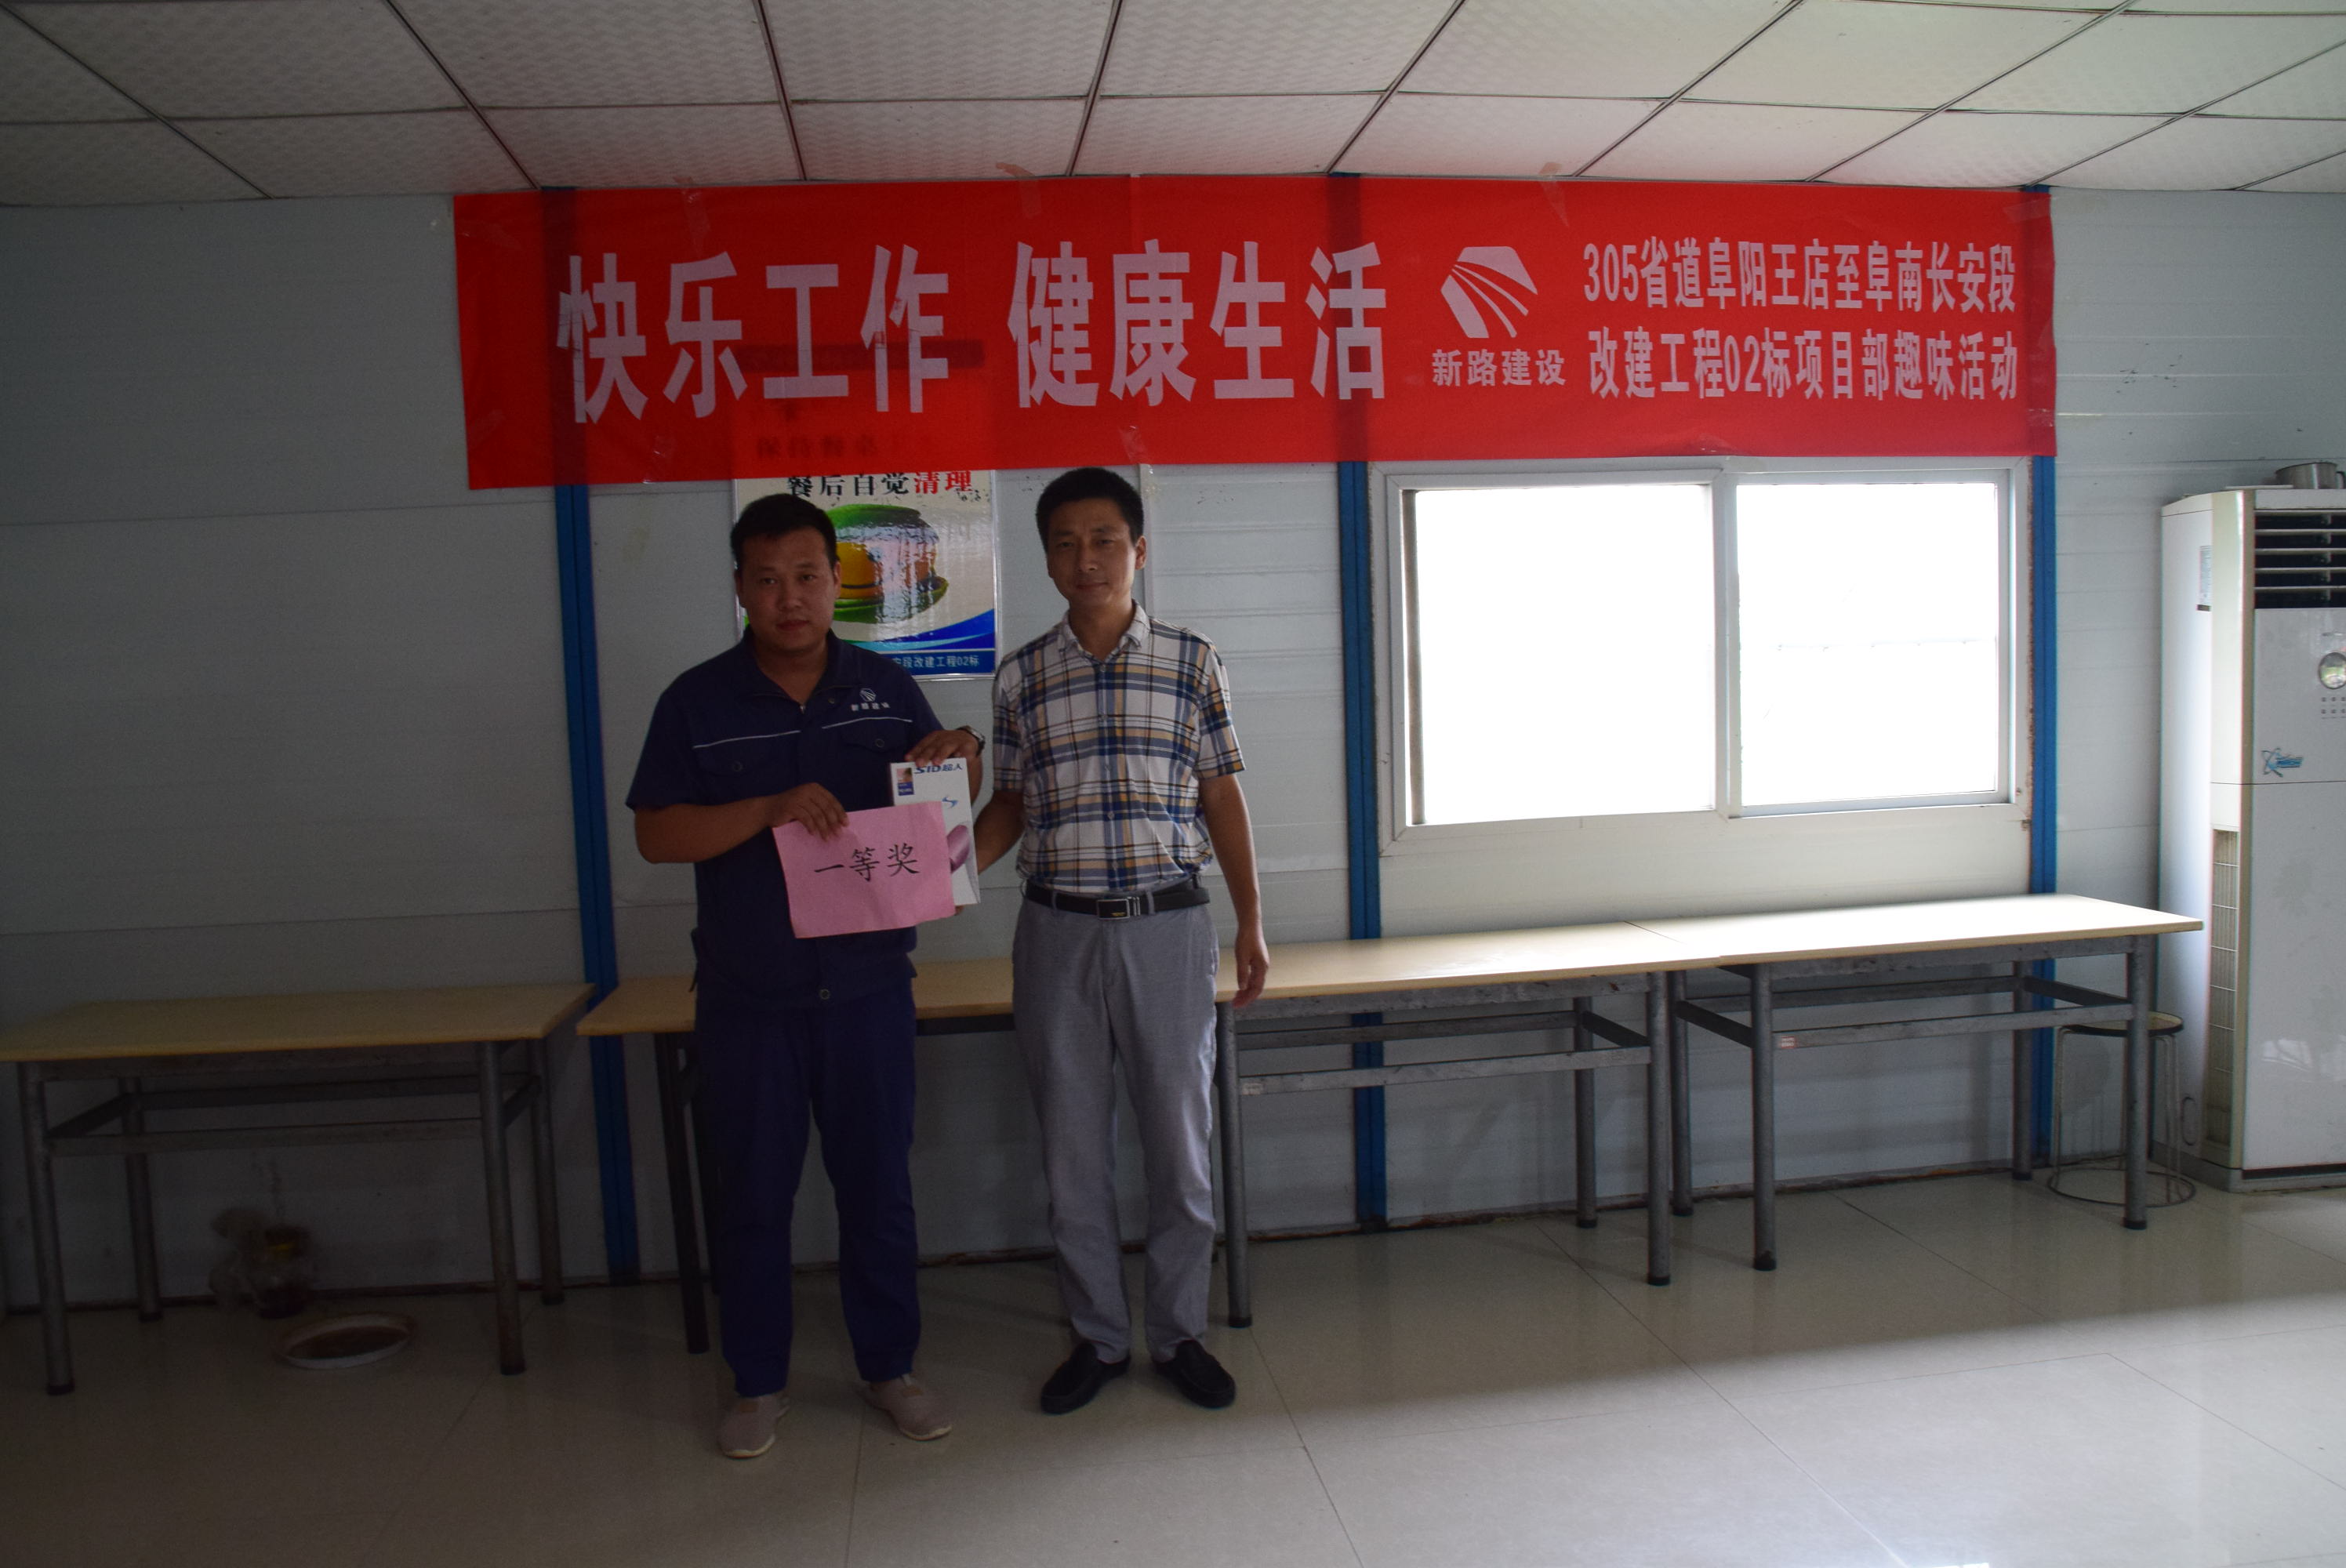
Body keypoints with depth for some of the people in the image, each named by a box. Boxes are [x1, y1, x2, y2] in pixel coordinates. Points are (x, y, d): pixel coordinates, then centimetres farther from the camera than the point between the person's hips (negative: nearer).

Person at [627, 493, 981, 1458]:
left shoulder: (886, 689, 5)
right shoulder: (697, 701, 0)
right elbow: (655, 834, -7)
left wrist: (960, 763, -11)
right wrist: (768, 810, -21)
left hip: (868, 982, 1)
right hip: (746, 992, -1)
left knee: (878, 1181, 9)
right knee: (752, 1191, 9)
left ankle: (889, 1366, 26)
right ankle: (758, 1383, 26)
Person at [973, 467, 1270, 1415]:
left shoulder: (1191, 662, 1)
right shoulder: (1020, 678, 4)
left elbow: (1222, 797, 4)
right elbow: (1012, 802, 12)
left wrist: (1251, 924, 2)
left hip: (1167, 925, -1)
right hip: (1059, 933, 1)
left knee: (1179, 1140, 7)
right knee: (1073, 1149, 9)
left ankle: (1180, 1334, 25)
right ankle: (1098, 1338, 26)